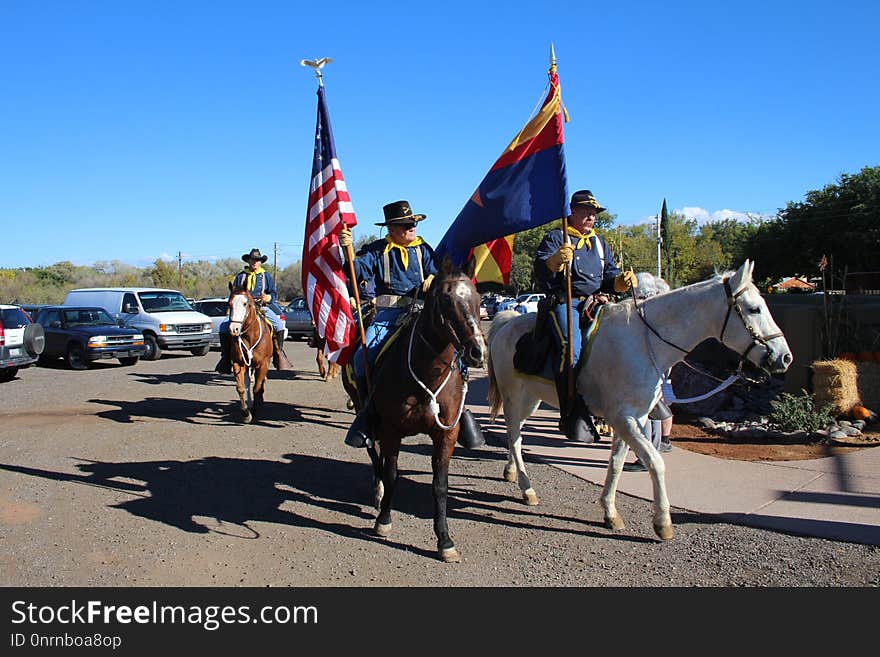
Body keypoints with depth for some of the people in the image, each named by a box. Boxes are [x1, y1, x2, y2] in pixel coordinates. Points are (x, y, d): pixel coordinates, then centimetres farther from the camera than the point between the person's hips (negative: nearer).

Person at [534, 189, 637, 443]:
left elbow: (609, 276, 24)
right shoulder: (555, 238, 9)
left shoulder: (599, 243, 27)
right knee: (571, 348, -29)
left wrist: (620, 282, 1)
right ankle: (574, 418, -29)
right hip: (563, 302, -6)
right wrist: (555, 260, -25)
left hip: (595, 303, 6)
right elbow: (540, 271, -4)